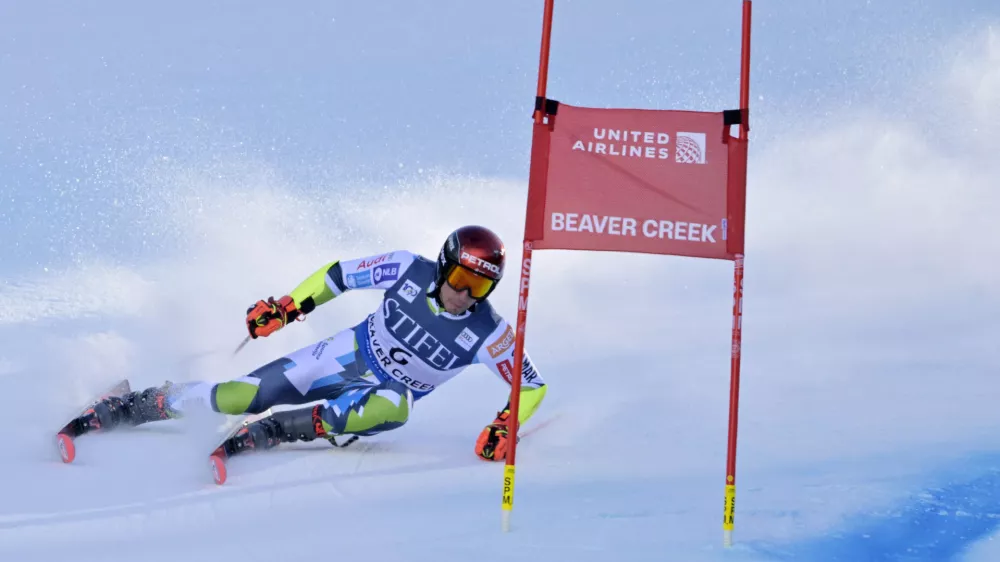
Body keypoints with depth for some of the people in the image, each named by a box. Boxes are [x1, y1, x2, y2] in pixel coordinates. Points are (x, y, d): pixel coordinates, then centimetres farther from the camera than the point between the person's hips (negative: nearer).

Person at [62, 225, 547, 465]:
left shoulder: (488, 334, -19)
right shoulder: (410, 270, -16)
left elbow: (533, 386, -11)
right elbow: (342, 273, -4)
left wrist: (504, 427, -26)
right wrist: (289, 305, -10)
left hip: (388, 393, -1)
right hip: (348, 355, 1)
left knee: (394, 408, -40)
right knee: (239, 396, -11)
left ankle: (265, 434, -31)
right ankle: (117, 410, 8)